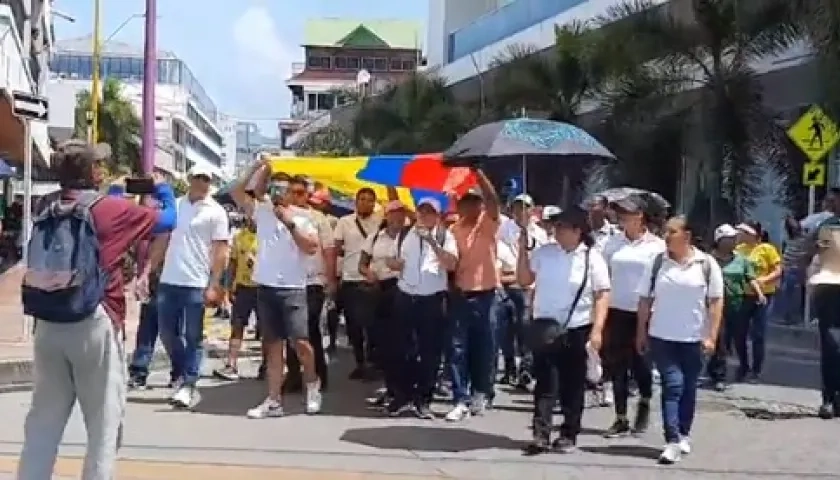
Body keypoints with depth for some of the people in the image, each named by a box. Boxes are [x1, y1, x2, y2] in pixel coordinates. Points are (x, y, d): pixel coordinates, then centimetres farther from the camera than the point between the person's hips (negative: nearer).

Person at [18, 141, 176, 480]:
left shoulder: (47, 211, 10)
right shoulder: (111, 209, -5)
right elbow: (168, 220, 6)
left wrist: (113, 193, 35)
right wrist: (163, 189, 24)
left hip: (48, 325, 6)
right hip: (94, 325, -5)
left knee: (43, 420, 12)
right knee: (104, 422, 3)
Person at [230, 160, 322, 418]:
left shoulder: (302, 216, 0)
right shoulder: (262, 211, 9)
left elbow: (312, 247, -11)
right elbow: (236, 193, 4)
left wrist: (290, 223, -14)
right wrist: (256, 169, -3)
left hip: (292, 289, -4)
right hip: (266, 288, 4)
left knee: (300, 341, -9)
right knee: (273, 345, 7)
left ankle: (312, 385, 17)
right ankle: (273, 401, 9)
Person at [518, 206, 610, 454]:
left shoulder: (592, 257, -5)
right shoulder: (544, 252, 4)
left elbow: (602, 295, -6)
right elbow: (524, 279, 12)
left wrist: (597, 330, -14)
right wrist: (523, 250, 0)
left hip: (577, 330, -2)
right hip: (545, 327, 2)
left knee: (573, 385, 8)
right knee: (545, 382, -2)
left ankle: (568, 435, 18)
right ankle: (541, 433, -4)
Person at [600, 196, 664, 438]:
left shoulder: (656, 245, -2)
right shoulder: (612, 243, 6)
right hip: (616, 311, 3)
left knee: (640, 363, 1)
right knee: (616, 365, 3)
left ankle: (645, 402, 31)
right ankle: (621, 419, 11)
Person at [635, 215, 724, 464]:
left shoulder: (706, 264, -2)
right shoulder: (656, 262, 1)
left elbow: (716, 301, -1)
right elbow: (645, 299, 5)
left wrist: (712, 336, -7)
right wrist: (641, 333, 2)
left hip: (694, 338, 1)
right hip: (662, 336, 0)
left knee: (688, 388, 12)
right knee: (673, 384, -10)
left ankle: (683, 435, 29)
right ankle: (672, 442, -12)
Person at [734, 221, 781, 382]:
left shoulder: (767, 249, -6)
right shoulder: (739, 249, 5)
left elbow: (778, 272, -9)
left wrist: (764, 280, -23)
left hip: (762, 296, -4)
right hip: (743, 296, 4)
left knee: (758, 334, 1)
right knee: (738, 333, 5)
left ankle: (756, 370, 13)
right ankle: (744, 367, 23)